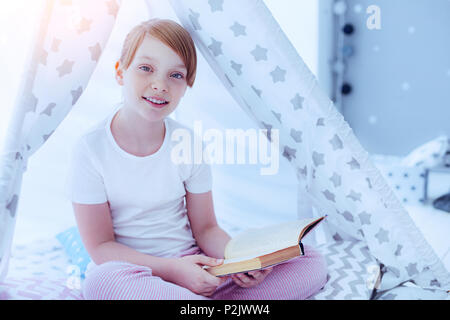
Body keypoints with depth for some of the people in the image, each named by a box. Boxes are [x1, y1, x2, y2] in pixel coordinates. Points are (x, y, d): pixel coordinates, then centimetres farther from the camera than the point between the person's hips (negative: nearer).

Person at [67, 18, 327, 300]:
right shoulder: (92, 149, -11)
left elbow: (206, 228, 4)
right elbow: (100, 246, -10)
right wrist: (171, 269, -23)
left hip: (195, 266, 4)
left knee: (313, 264, -11)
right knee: (104, 281, -42)